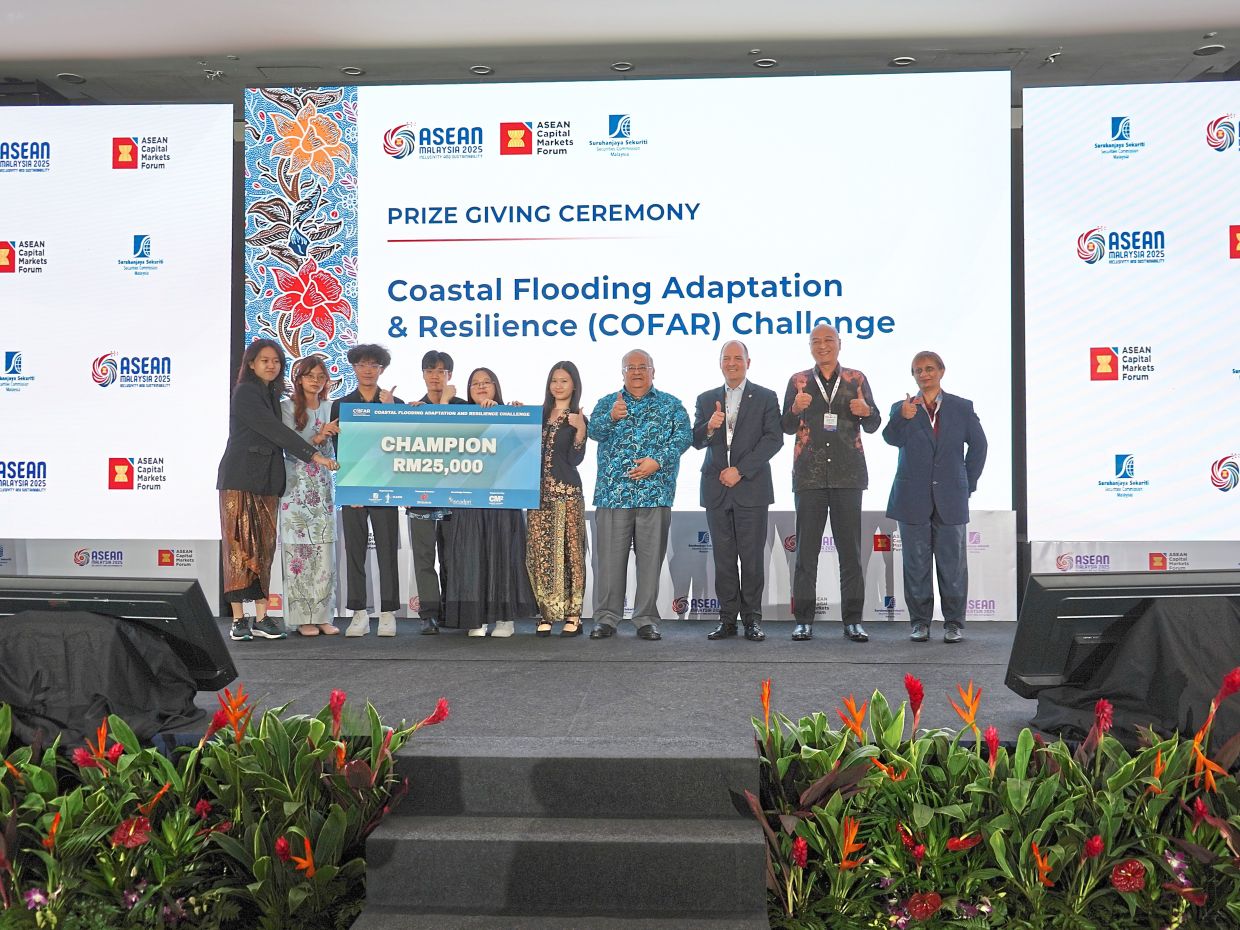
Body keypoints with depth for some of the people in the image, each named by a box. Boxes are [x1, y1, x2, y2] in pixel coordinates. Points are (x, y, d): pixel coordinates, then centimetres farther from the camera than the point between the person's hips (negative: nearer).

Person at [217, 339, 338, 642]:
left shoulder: (272, 394, 17)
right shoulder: (245, 392, -8)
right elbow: (275, 430, -16)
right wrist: (313, 455, -19)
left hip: (266, 481, 7)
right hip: (241, 478, -7)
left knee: (264, 547, 3)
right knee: (240, 546, -5)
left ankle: (261, 618, 4)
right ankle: (239, 620, -1)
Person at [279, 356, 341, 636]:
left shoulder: (329, 408, 13)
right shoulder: (287, 407, 1)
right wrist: (317, 437, -20)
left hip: (323, 486, 4)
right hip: (297, 486, -4)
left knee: (324, 551, 2)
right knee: (299, 550, -5)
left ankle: (323, 615, 6)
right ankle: (302, 617, -1)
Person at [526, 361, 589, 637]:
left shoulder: (578, 418, 2)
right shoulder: (539, 415, 14)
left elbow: (575, 459, -5)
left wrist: (580, 431, -18)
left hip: (567, 491, -4)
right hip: (539, 490, 4)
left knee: (567, 550, -3)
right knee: (540, 552, 1)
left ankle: (572, 614, 1)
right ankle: (546, 613, 6)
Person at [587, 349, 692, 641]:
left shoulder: (670, 405, 11)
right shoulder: (606, 403, 13)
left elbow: (684, 436, -1)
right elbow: (594, 431, -4)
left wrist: (658, 461, -15)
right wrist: (612, 417, -25)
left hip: (655, 493, 0)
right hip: (612, 493, 0)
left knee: (651, 557, 2)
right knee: (610, 558, 1)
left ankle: (647, 620, 10)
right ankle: (606, 618, 10)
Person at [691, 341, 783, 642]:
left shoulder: (766, 397, 4)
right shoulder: (706, 399, 14)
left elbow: (774, 439, -5)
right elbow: (696, 441, 8)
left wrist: (740, 470, -12)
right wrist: (709, 427, -15)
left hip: (751, 488, -3)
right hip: (717, 490, 3)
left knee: (752, 557, -2)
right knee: (723, 557, 4)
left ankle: (752, 618, 6)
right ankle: (727, 618, 10)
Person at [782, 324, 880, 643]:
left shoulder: (856, 379, 9)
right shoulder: (798, 381, 9)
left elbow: (873, 426, 9)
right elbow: (787, 428, 7)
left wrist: (866, 412, -13)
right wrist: (796, 409, -13)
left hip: (847, 473, 0)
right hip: (809, 475, 0)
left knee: (850, 548, 2)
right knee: (806, 548, 2)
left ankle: (853, 620, 8)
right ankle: (804, 620, 8)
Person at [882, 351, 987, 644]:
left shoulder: (962, 407, 7)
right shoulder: (902, 408, 4)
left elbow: (978, 444, 10)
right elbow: (892, 439, -13)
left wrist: (968, 484, 5)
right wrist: (903, 418, -34)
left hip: (950, 499, 0)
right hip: (913, 499, 0)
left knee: (953, 563, 3)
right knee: (916, 564, 5)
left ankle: (954, 623, 13)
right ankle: (920, 622, 14)